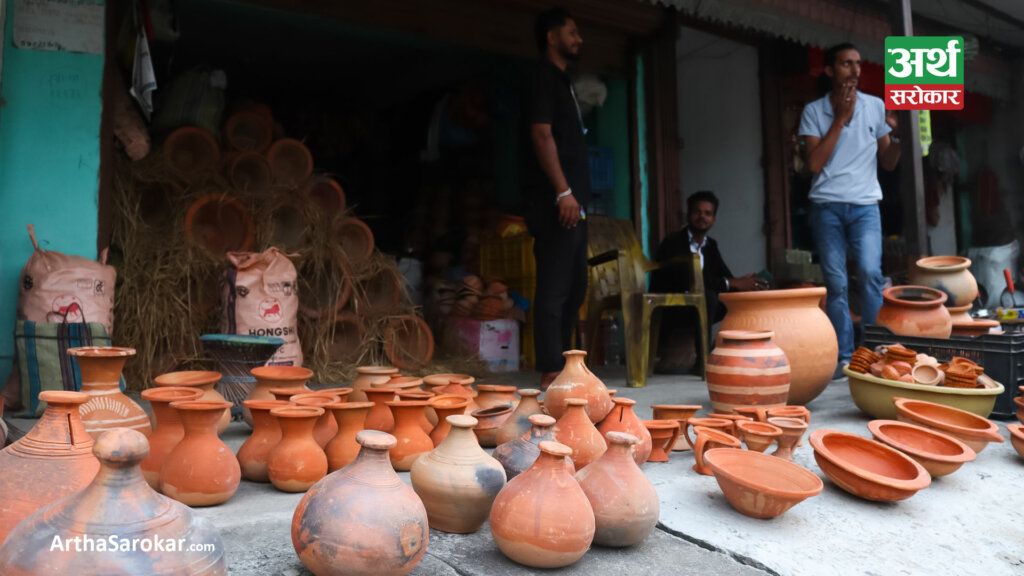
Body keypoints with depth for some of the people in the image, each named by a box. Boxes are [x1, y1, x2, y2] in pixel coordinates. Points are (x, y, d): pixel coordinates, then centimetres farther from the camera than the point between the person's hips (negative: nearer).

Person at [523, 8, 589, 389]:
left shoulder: (562, 81, 25)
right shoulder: (544, 75, -3)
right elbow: (542, 134, -15)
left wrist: (578, 197, 17)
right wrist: (563, 191, -21)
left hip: (571, 202, 10)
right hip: (556, 202, -10)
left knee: (574, 288, 12)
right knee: (554, 288, -9)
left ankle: (562, 366, 19)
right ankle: (551, 372, -5)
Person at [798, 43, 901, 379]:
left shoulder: (876, 107, 10)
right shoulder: (814, 111, 5)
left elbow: (888, 163, 12)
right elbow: (814, 164, -7)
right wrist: (840, 118, -7)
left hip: (864, 205, 1)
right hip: (827, 205, -1)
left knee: (870, 272, -17)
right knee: (836, 284, -2)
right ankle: (844, 358, 4)